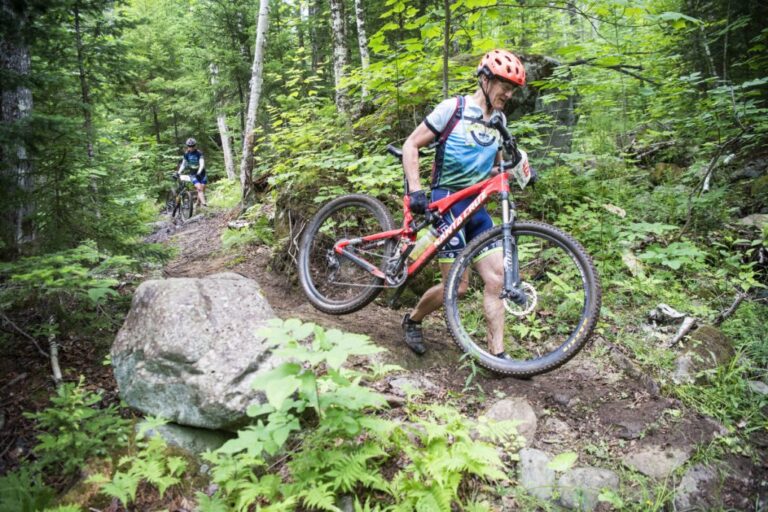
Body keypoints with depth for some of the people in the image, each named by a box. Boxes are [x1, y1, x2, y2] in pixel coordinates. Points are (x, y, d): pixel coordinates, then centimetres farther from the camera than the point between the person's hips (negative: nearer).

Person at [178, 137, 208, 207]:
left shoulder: (199, 153, -12)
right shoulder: (186, 154, -2)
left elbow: (202, 164, -22)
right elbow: (183, 164, 4)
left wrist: (198, 173, -37)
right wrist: (178, 173, -8)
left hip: (201, 173, -1)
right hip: (193, 174, 1)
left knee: (202, 190, -3)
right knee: (199, 188, -19)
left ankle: (198, 204, 15)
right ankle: (204, 202, -29)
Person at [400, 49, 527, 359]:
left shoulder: (499, 120, 13)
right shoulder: (453, 108, -6)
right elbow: (411, 146, -6)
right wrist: (416, 190, -18)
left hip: (477, 206, 6)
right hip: (447, 201, -6)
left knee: (496, 279, -2)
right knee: (458, 285, -7)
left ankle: (497, 354, 5)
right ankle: (412, 320, 20)